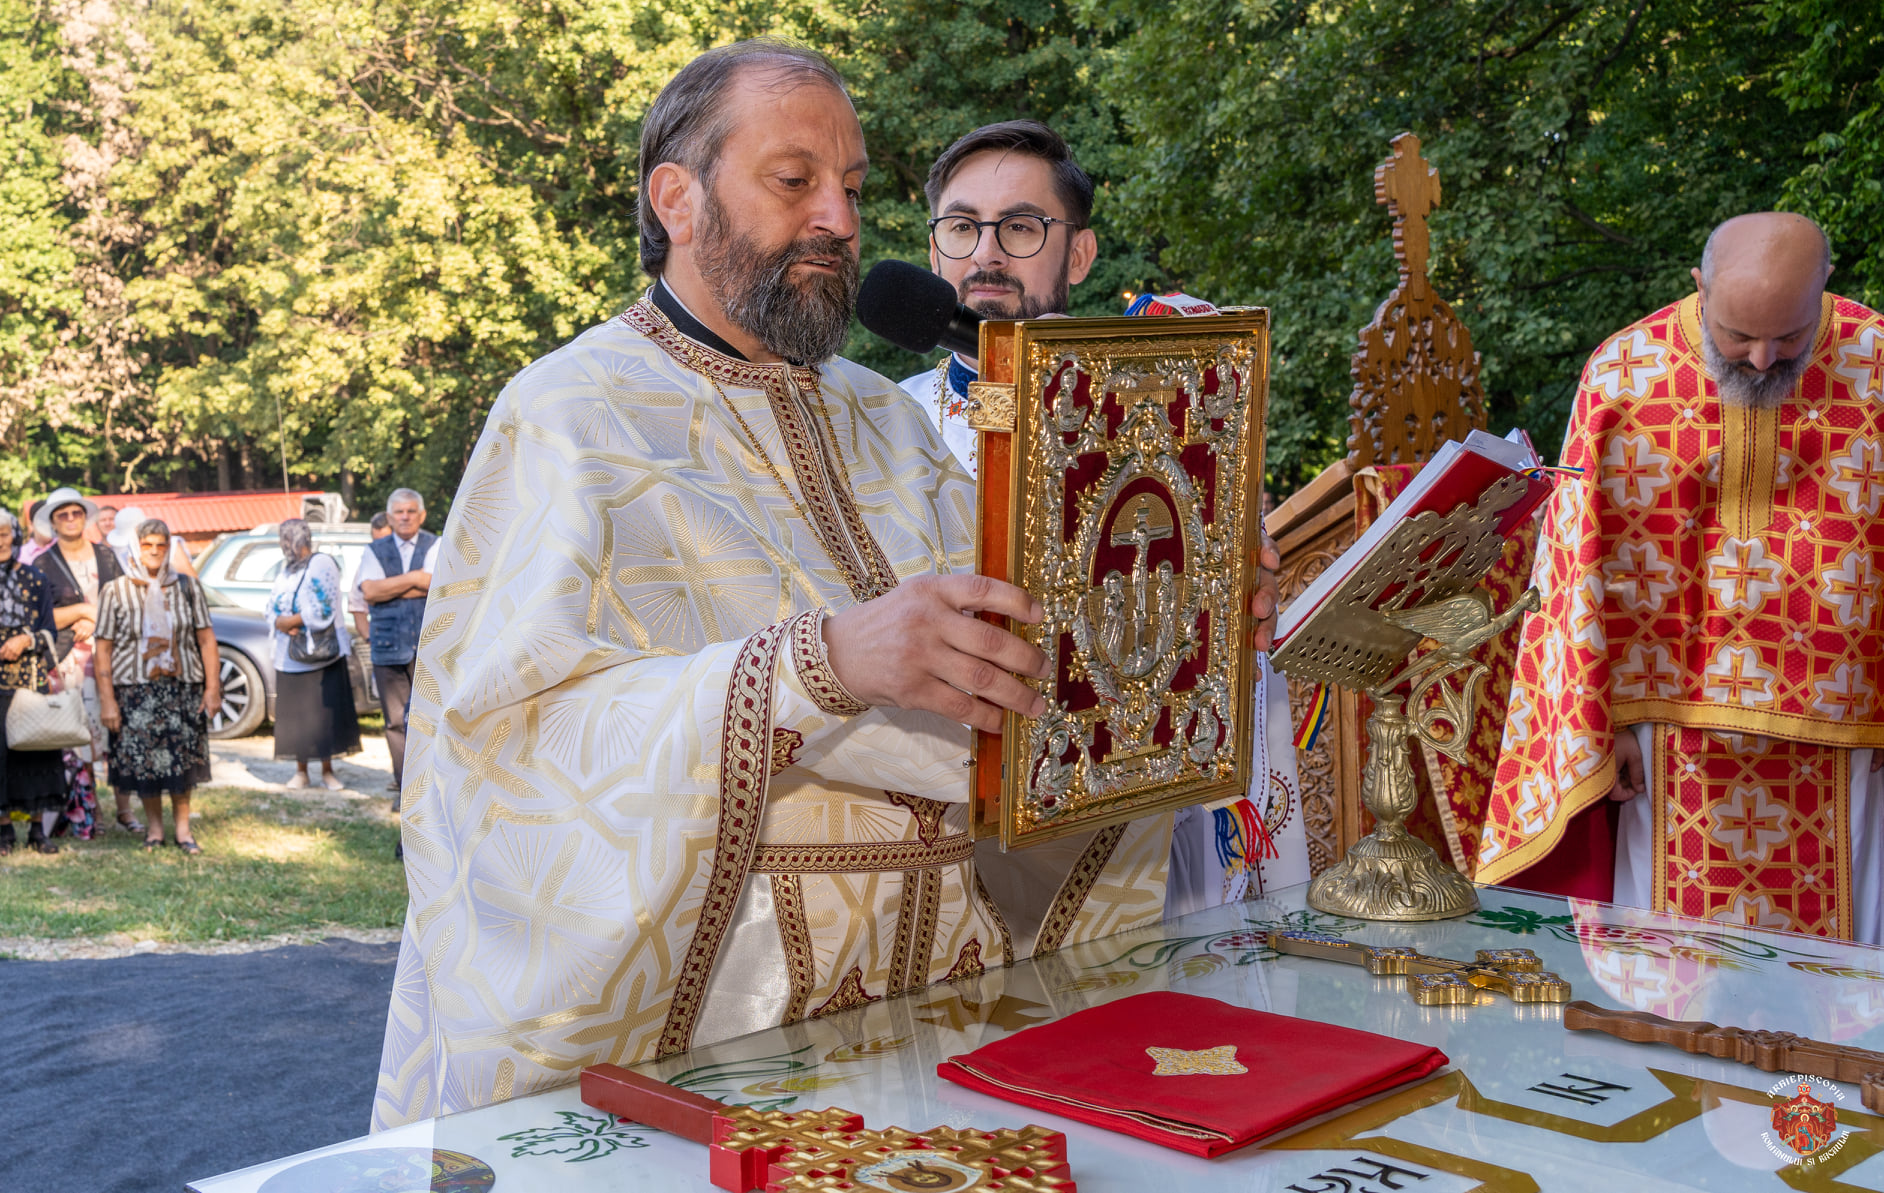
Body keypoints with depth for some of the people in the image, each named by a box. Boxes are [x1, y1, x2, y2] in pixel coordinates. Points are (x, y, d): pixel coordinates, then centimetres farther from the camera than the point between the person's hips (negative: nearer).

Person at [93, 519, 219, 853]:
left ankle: (183, 826, 13)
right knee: (144, 762, 1)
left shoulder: (187, 587, 5)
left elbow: (206, 639, 5)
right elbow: (103, 648, -2)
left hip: (183, 687, 1)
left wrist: (213, 687, -2)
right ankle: (154, 826, 18)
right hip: (135, 690, -1)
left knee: (183, 759, 1)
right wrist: (106, 699, -8)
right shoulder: (115, 591, 0)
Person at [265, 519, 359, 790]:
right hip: (290, 658, 6)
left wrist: (288, 621, -8)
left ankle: (327, 771, 4)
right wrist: (283, 624, -9)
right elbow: (272, 610, 12)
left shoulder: (322, 565, -7)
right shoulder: (286, 572, 17)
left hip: (322, 654, -6)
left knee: (326, 714, -3)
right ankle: (300, 771, 14)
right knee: (294, 715, 5)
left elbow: (322, 611, -15)